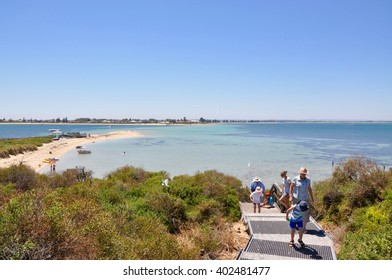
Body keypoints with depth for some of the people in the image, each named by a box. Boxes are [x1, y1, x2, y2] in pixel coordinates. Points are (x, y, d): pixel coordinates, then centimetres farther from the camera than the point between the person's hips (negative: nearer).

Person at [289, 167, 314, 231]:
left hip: (305, 199, 2)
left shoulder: (308, 180, 3)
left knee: (305, 214, -2)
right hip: (296, 199, -2)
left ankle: (304, 227, 9)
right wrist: (291, 196, -8)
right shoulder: (295, 179, -6)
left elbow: (309, 189, 13)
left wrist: (312, 198, 15)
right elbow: (291, 187, -1)